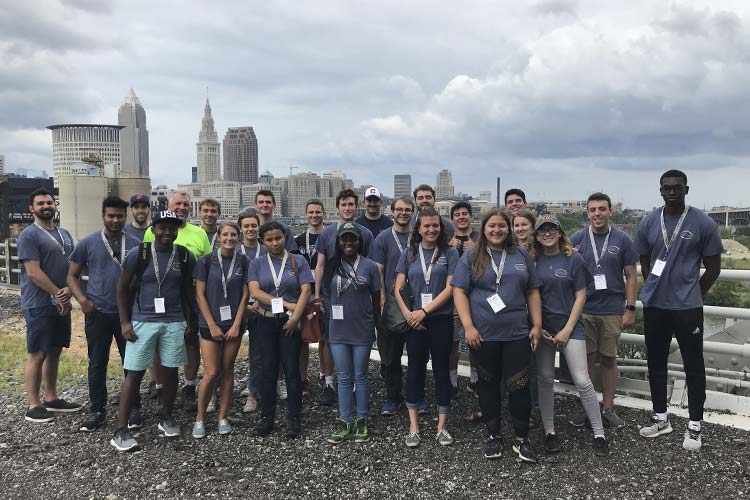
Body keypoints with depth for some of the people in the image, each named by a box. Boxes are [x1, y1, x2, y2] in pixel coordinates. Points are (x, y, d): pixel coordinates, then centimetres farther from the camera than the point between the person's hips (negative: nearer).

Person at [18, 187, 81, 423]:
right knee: (37, 354, -2)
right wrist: (58, 294, -13)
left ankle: (51, 399, 23)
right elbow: (34, 272, -16)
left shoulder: (64, 234, 13)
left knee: (54, 352, 13)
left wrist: (68, 290, -6)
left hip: (61, 304, 7)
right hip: (39, 306, -7)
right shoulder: (29, 235, -9)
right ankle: (33, 406, 6)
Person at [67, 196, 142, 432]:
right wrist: (82, 299, -10)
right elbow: (72, 275, 5)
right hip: (97, 313, 0)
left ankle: (134, 408, 21)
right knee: (97, 364, 8)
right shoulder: (88, 243, 0)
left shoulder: (135, 244, 2)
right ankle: (97, 410, 22)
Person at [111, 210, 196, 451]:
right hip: (142, 321, -2)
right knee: (134, 374, -1)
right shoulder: (138, 254, -5)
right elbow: (122, 288, 2)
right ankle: (121, 431, 8)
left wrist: (189, 320, 8)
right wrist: (124, 322, -3)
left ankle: (166, 417, 29)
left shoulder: (185, 256, 2)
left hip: (174, 323, 2)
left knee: (170, 371, 8)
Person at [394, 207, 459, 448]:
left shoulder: (450, 253, 0)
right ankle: (413, 426, 15)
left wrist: (424, 311, -12)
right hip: (414, 321, 2)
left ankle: (442, 426, 17)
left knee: (441, 369, 6)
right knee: (415, 369, 6)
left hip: (441, 319, -1)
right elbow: (398, 288, 3)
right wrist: (407, 313, -11)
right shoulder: (409, 254, 6)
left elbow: (450, 289, -7)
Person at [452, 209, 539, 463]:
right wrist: (468, 326, -11)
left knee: (519, 385, 1)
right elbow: (459, 291, -3)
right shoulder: (472, 257, 2)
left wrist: (537, 325, 4)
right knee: (489, 384, 10)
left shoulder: (521, 256, 10)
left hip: (517, 333, 1)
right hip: (483, 334, -1)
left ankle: (521, 439, 18)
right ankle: (494, 435, 26)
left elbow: (532, 292, 12)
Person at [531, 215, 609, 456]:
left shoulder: (573, 259, -3)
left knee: (582, 381, -5)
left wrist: (567, 330, -9)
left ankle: (599, 434, 8)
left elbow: (580, 296, -3)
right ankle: (549, 431, 20)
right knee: (545, 379, 7)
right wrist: (535, 327, -5)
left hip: (570, 326, -2)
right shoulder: (533, 261, 2)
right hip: (542, 328, 2)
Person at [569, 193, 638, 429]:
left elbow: (631, 276, 3)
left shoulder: (622, 239, 0)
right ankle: (585, 407, 19)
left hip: (612, 310, 0)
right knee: (586, 358, 6)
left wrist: (630, 308, -2)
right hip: (583, 309, 0)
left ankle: (608, 408, 19)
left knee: (608, 359, 8)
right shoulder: (577, 239, 1)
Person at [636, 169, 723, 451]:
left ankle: (694, 425, 18)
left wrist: (693, 295, 5)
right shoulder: (648, 223, 2)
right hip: (654, 305, 3)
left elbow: (713, 267, 1)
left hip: (688, 307, -3)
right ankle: (661, 418, 27)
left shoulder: (703, 223, -6)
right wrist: (657, 289, 10)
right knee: (656, 363, 12)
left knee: (693, 366, 6)